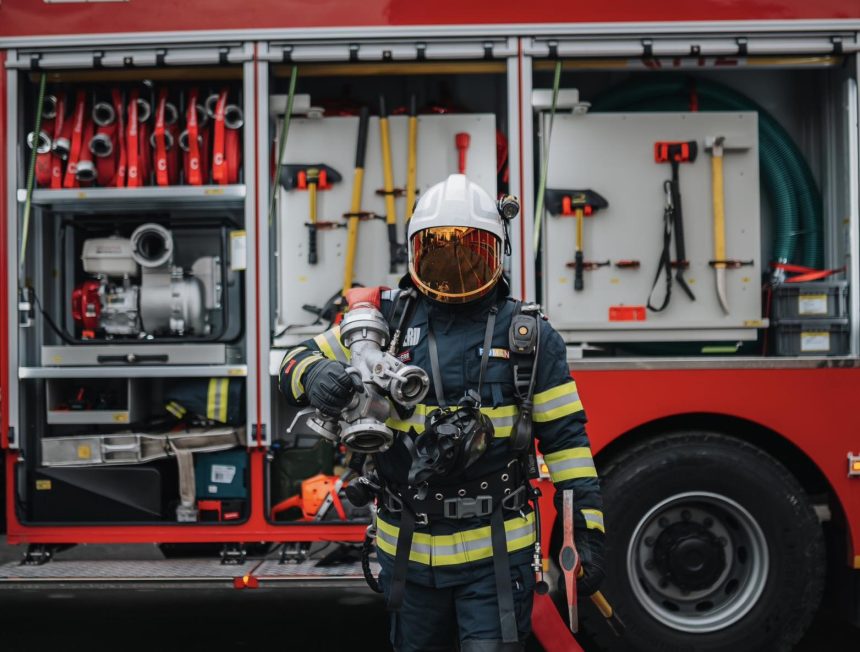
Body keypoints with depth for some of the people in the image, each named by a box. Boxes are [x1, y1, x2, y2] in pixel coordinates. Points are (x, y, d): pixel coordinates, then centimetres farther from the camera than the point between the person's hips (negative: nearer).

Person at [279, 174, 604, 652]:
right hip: (407, 552, 3)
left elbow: (565, 438, 0)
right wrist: (318, 375, -21)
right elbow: (298, 365, 4)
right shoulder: (386, 322, 1)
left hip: (496, 555, -2)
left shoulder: (529, 335, -2)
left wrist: (587, 528, -4)